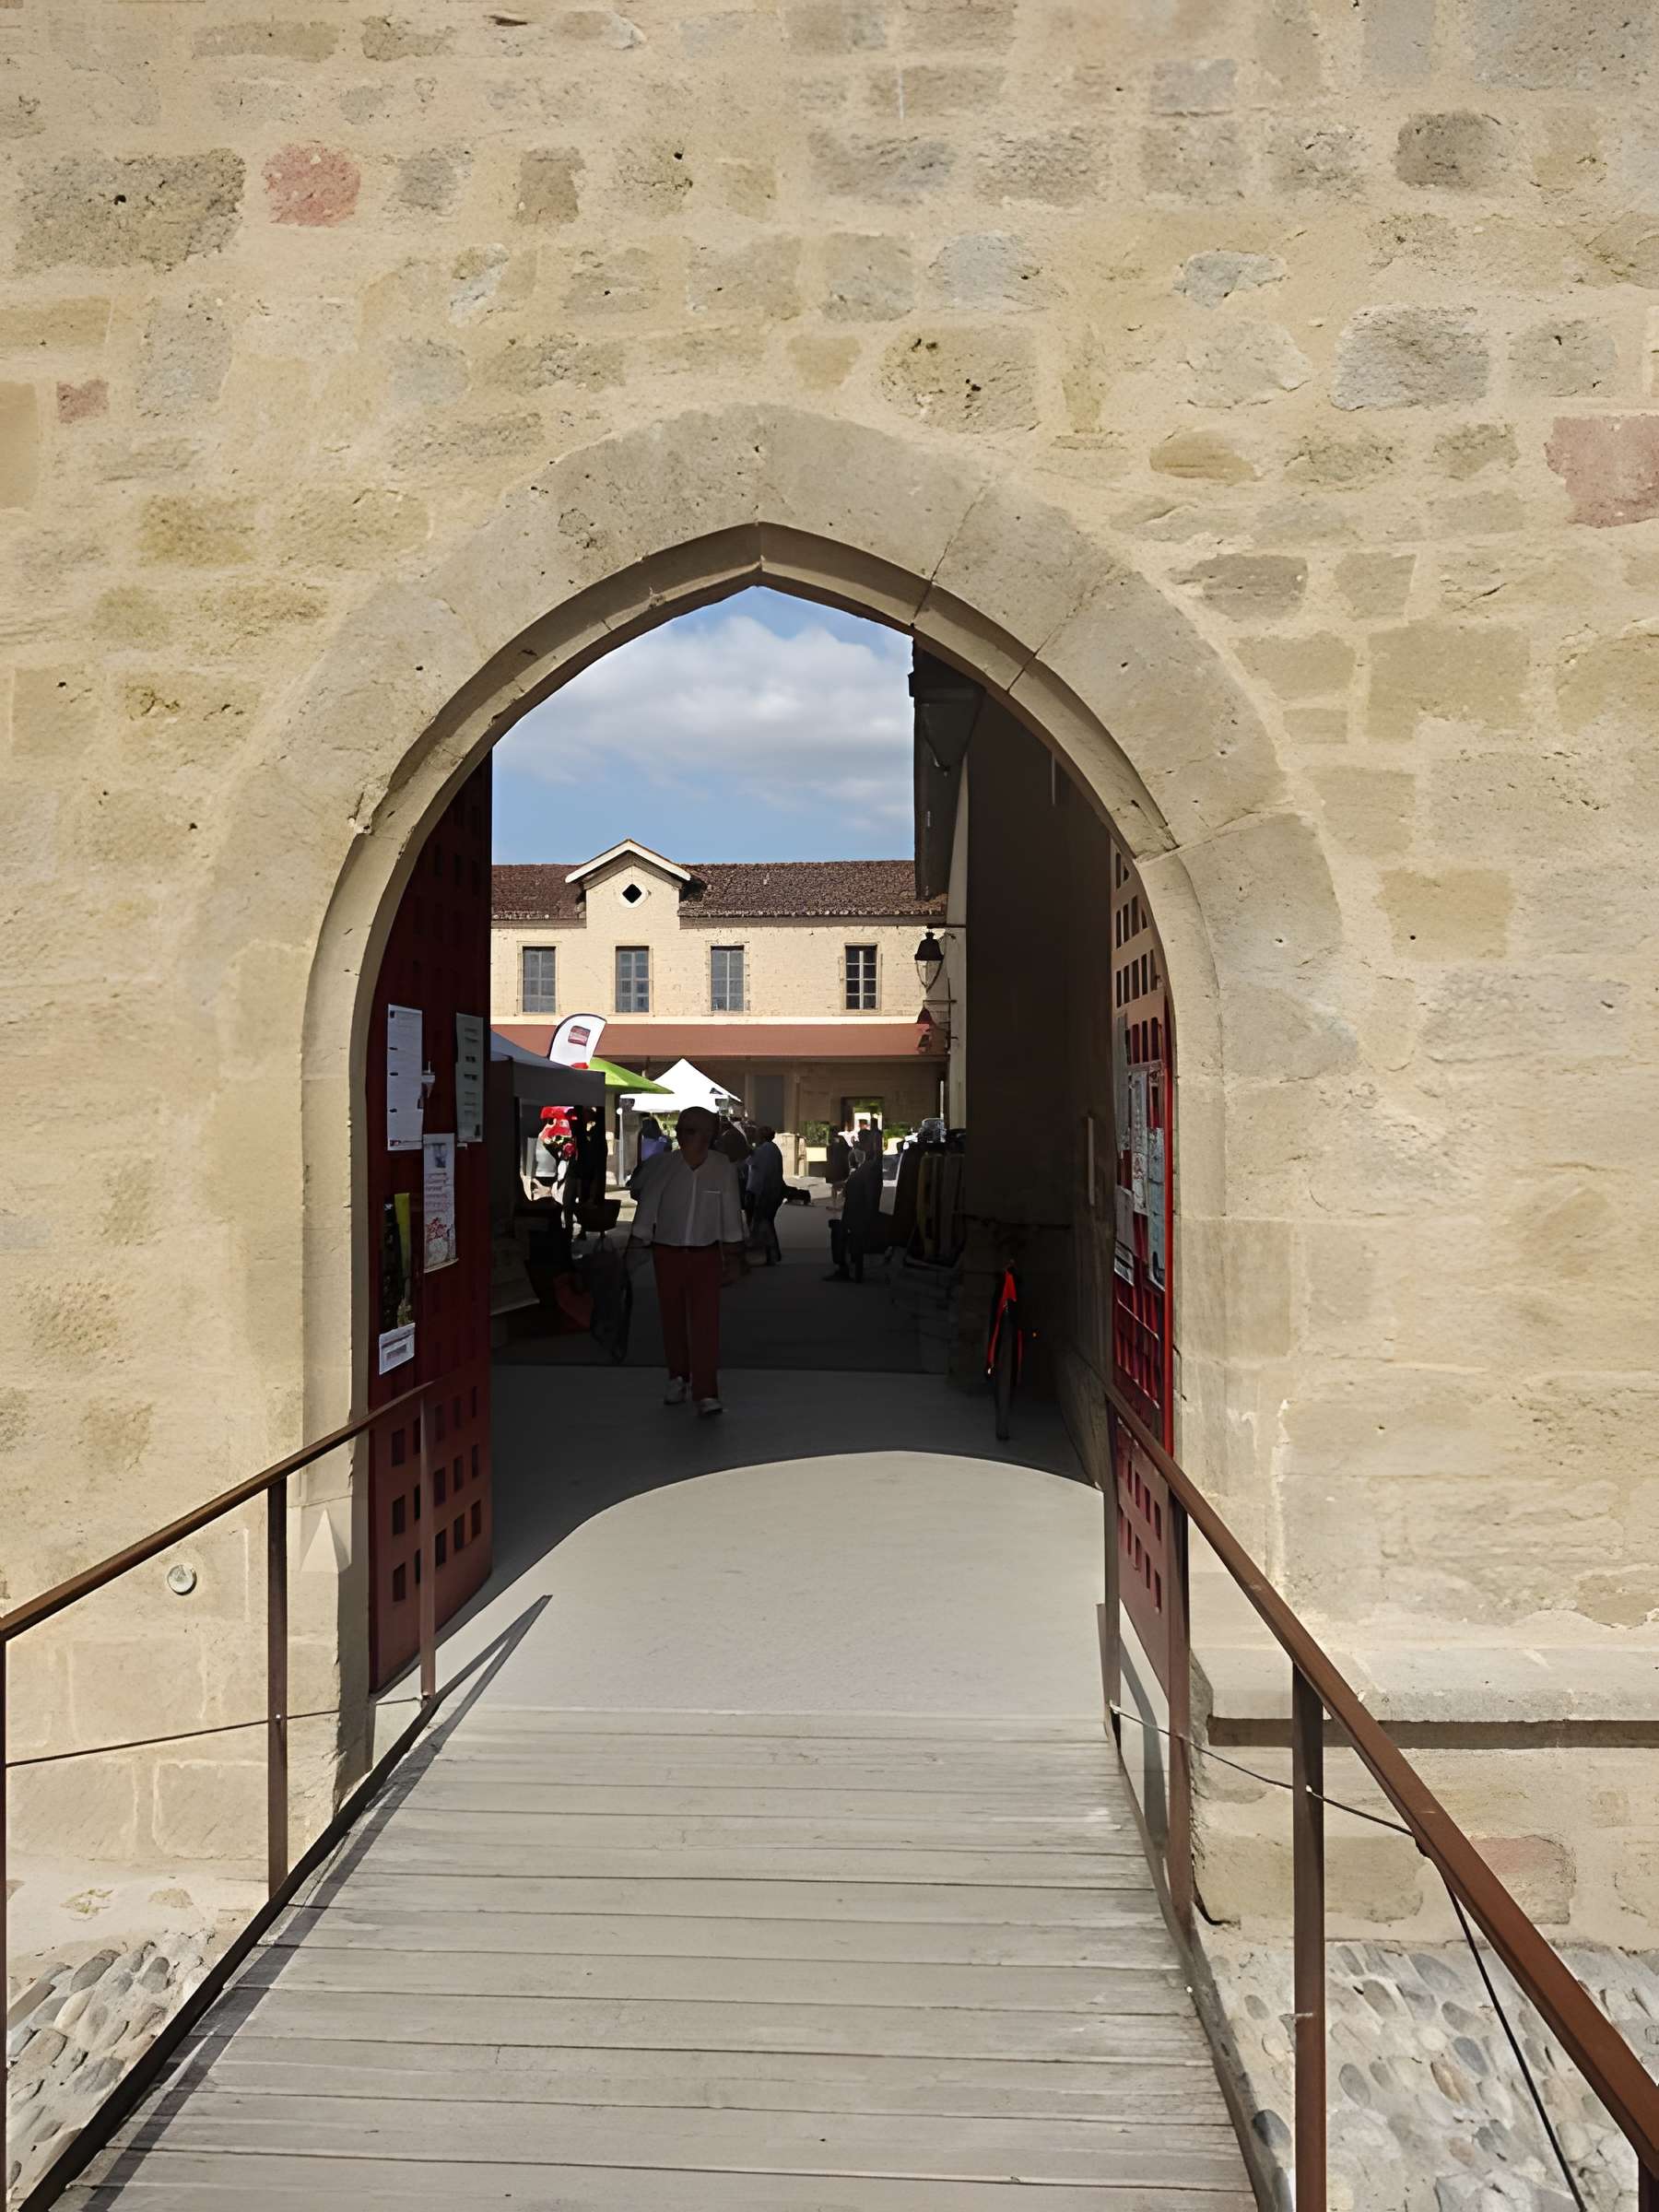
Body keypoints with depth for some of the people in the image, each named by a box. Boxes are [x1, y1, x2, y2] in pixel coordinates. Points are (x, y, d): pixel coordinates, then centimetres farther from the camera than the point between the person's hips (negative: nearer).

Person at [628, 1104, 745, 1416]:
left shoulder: (723, 1168, -6)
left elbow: (730, 1212, 2)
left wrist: (733, 1253, 7)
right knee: (673, 1320, 11)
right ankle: (677, 1378, 32)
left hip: (706, 1254, -1)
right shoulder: (662, 1166, -8)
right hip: (667, 1252, 1)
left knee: (706, 1323, -8)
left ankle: (706, 1393, -9)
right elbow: (647, 1207, -4)